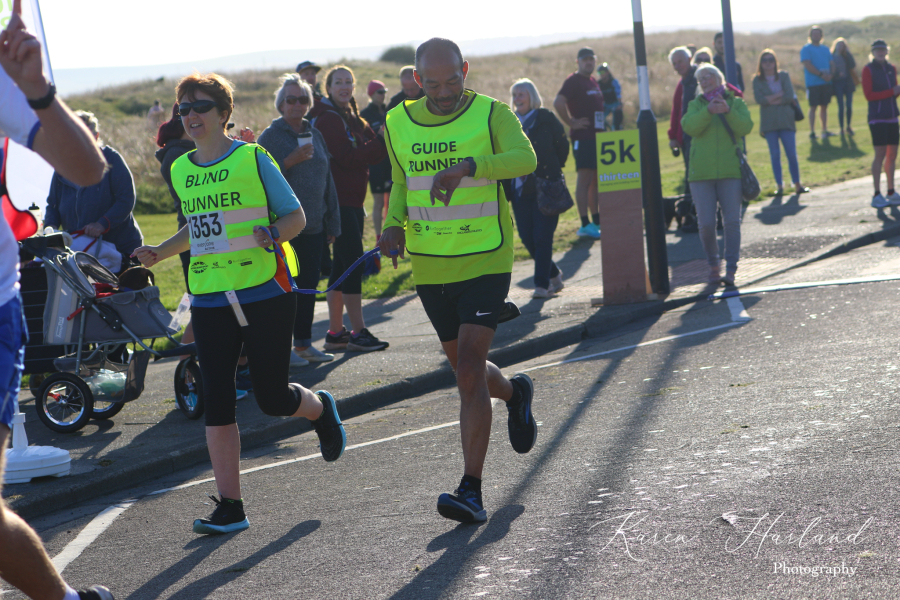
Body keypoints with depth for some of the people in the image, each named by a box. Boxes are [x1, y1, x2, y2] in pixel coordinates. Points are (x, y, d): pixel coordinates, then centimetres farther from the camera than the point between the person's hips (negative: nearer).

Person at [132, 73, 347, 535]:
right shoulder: (180, 171, 10)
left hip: (264, 294, -4)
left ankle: (320, 409, 38)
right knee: (216, 401, -3)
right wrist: (159, 252, 11)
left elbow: (296, 216, -1)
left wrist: (270, 234, -21)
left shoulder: (253, 159, -5)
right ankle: (229, 506, 2)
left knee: (272, 398, 1)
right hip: (209, 301, 4)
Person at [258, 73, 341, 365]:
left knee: (309, 285, 8)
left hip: (314, 225, 6)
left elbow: (327, 179, 16)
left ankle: (304, 343, 16)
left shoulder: (314, 134, 13)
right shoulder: (271, 136, -4)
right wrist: (290, 161, -22)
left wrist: (332, 221, 14)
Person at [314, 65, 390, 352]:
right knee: (353, 262, -12)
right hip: (339, 201, -10)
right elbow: (348, 158, -20)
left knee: (342, 264, 11)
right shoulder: (329, 119, -10)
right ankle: (358, 333, -11)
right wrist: (382, 140, -20)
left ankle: (335, 333, 15)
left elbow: (370, 153, 11)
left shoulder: (353, 120, 19)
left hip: (352, 201, 10)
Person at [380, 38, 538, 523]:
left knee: (469, 370, -15)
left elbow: (525, 159, -29)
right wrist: (394, 225, -2)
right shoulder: (398, 124, 5)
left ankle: (471, 491, -12)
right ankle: (514, 393, 52)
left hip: (485, 261, -5)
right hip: (429, 266, 5)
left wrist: (467, 166, -45)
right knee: (464, 367, 18)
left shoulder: (492, 114, -10)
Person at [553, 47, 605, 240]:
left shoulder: (593, 82, 17)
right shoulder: (574, 81, -9)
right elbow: (558, 102, -23)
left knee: (596, 180, 13)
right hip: (582, 137, -9)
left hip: (597, 136, 9)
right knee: (584, 179, -10)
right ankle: (585, 225, -10)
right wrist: (571, 122, -19)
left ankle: (597, 222, 19)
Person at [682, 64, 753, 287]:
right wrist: (709, 111, -20)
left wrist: (728, 111, -21)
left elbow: (745, 127, -6)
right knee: (706, 224, -4)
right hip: (702, 173, 1)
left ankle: (731, 269, -6)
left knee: (732, 222, -8)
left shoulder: (735, 103, 12)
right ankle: (713, 265, 15)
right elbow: (689, 127, -6)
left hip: (730, 170, -1)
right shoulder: (696, 105, 15)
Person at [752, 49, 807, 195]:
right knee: (775, 155, -1)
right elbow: (759, 99, -10)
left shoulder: (784, 76, 8)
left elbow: (790, 96, -5)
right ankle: (779, 185, 4)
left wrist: (771, 100, -10)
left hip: (786, 121, 0)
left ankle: (797, 184, 6)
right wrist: (780, 94, -10)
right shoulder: (757, 80, 5)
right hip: (769, 122, 0)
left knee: (792, 154, -2)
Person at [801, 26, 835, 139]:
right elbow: (808, 65, -11)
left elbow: (831, 64, 15)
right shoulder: (806, 49, -1)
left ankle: (825, 130, 14)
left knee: (824, 106, 9)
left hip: (826, 82, 6)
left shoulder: (825, 49, 17)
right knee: (813, 107, -5)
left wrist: (829, 75, -6)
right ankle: (812, 132, -4)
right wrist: (821, 74, -18)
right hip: (813, 82, -6)